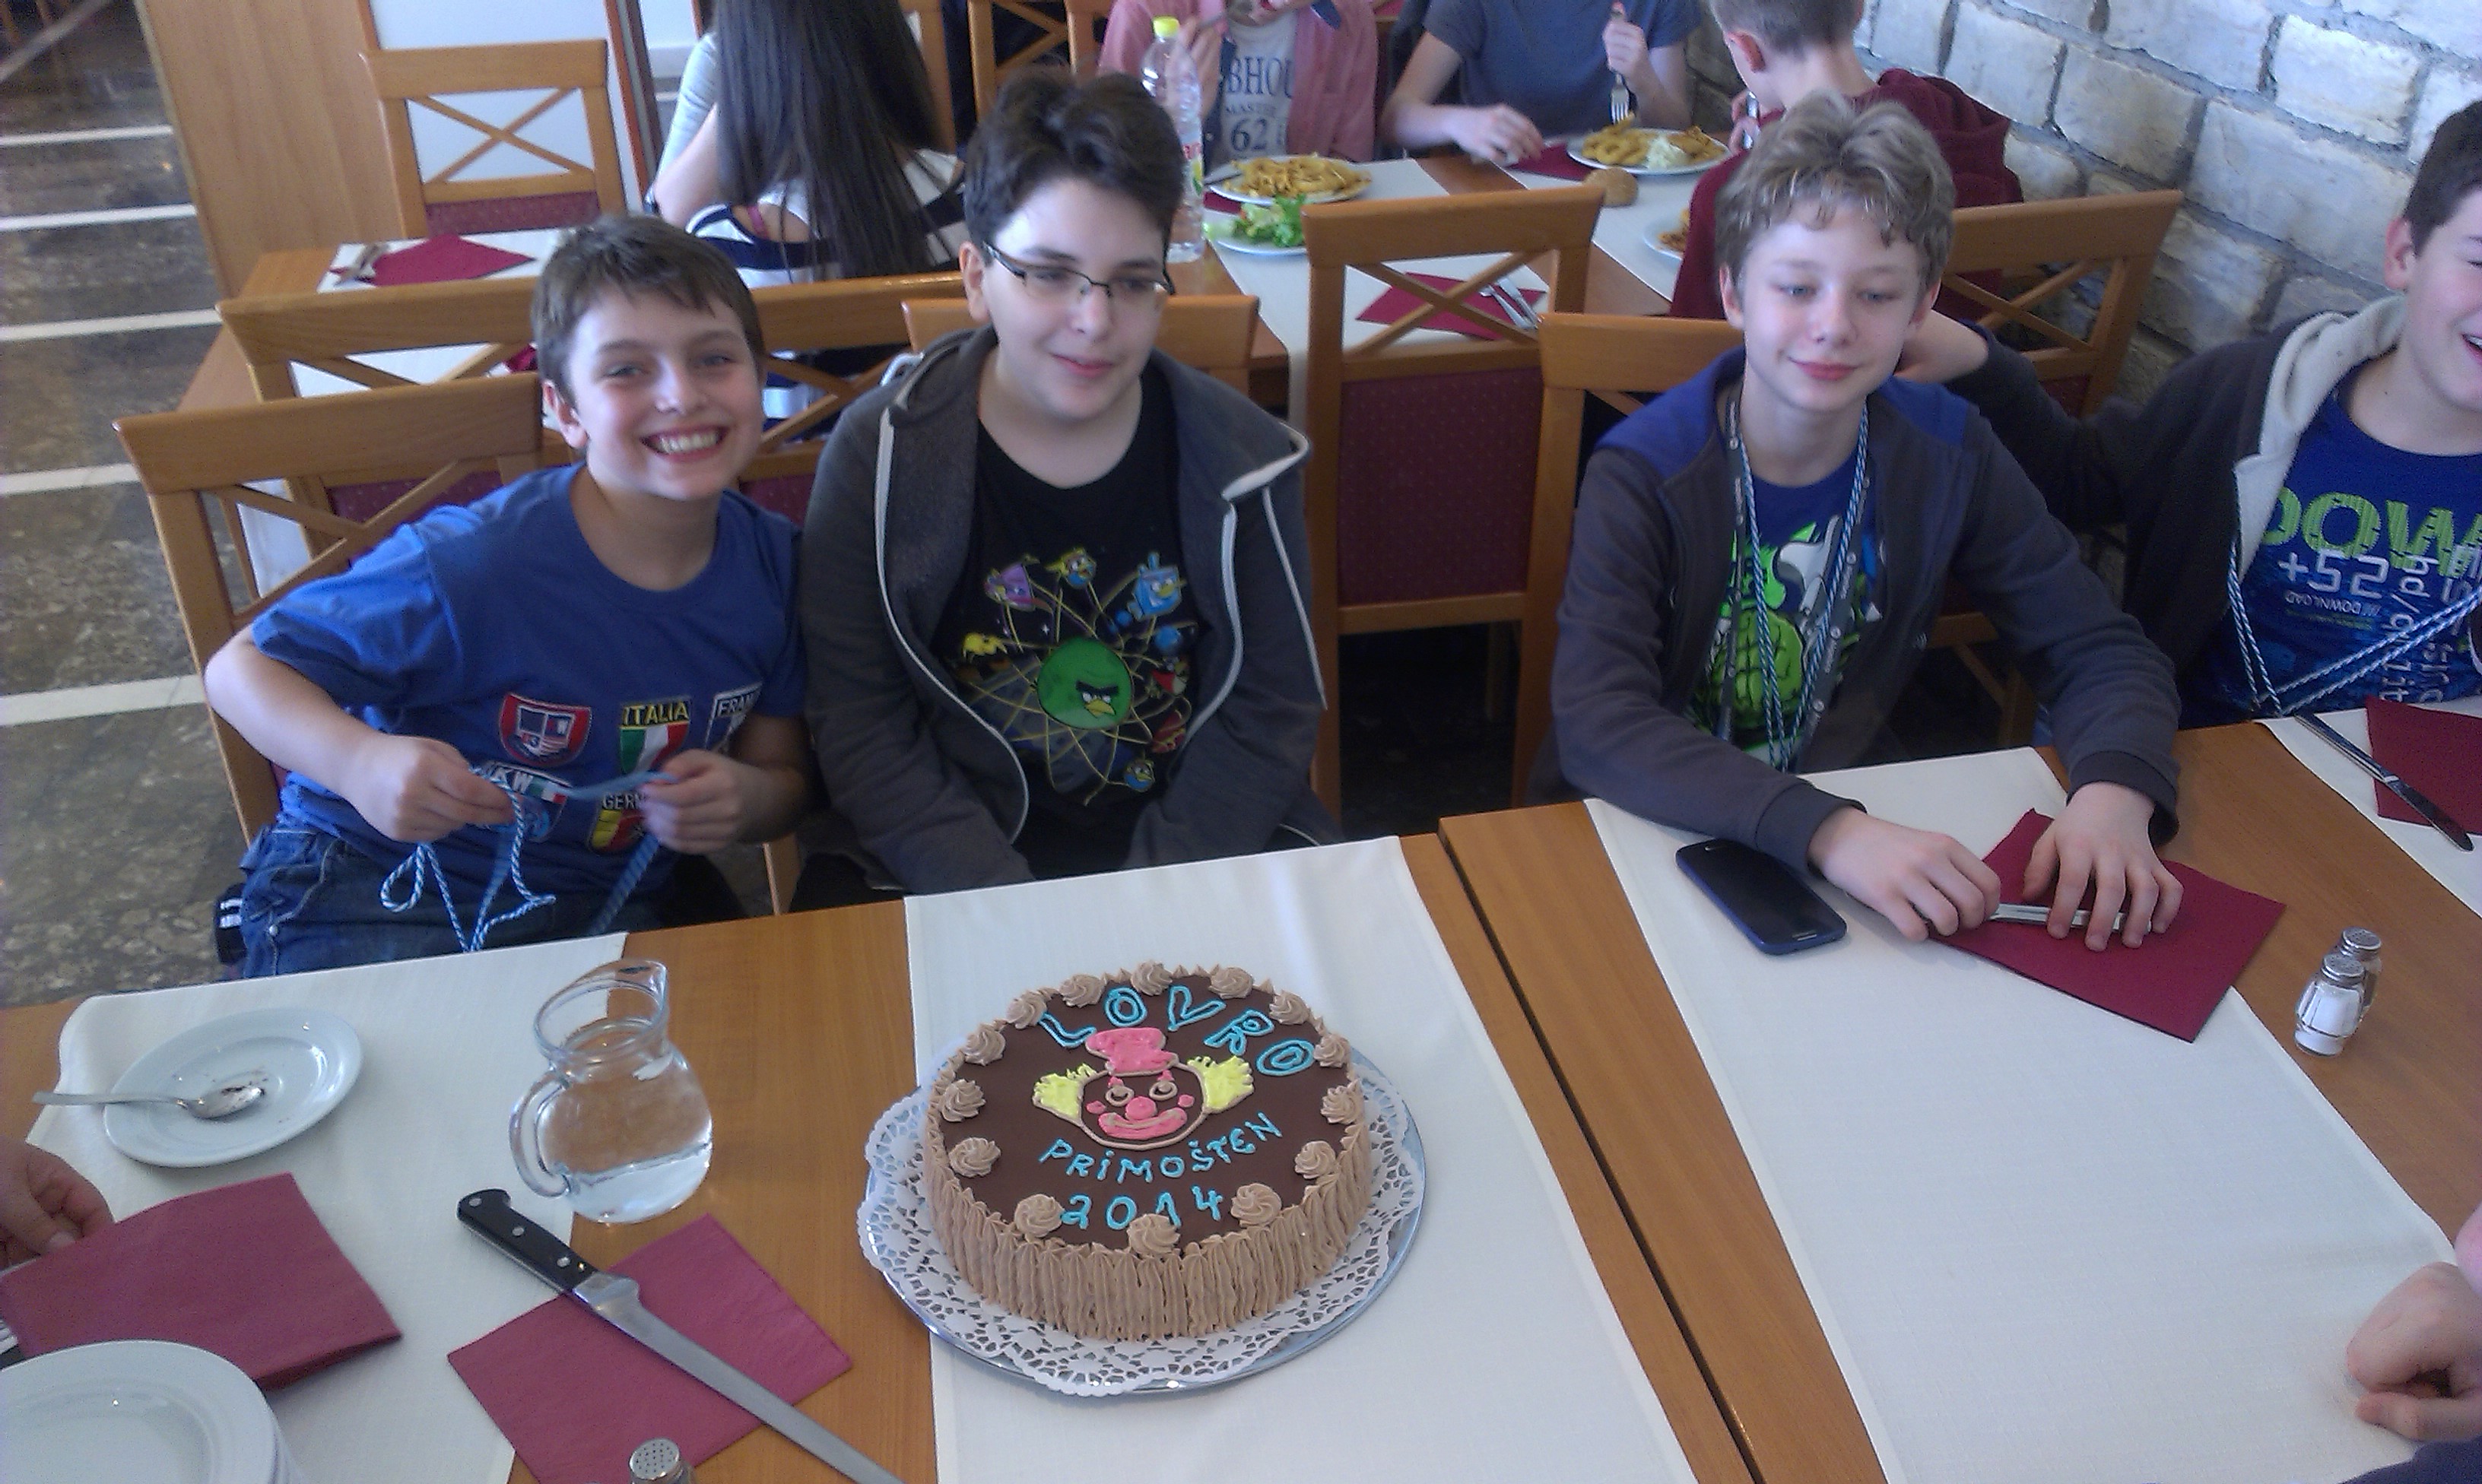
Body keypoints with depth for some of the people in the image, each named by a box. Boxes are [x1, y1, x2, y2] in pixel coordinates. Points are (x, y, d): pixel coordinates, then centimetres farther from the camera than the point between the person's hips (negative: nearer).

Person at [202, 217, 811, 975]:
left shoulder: (772, 562, -9)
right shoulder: (470, 569, -24)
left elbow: (783, 774, 4)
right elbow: (243, 667, -12)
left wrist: (746, 798, -21)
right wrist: (359, 762, -32)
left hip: (602, 909, 4)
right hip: (374, 883, -4)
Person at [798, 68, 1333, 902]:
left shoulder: (1239, 459, -4)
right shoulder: (881, 455, -7)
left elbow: (1268, 711, -1)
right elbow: (859, 724, -6)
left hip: (1200, 843, 1)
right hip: (945, 859, 0)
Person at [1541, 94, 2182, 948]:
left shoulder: (1949, 454, -4)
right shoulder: (1644, 475, -18)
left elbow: (2100, 651, -1)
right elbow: (1597, 724, -31)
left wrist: (2113, 793, -23)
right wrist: (1826, 832, -43)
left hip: (1853, 817, 3)